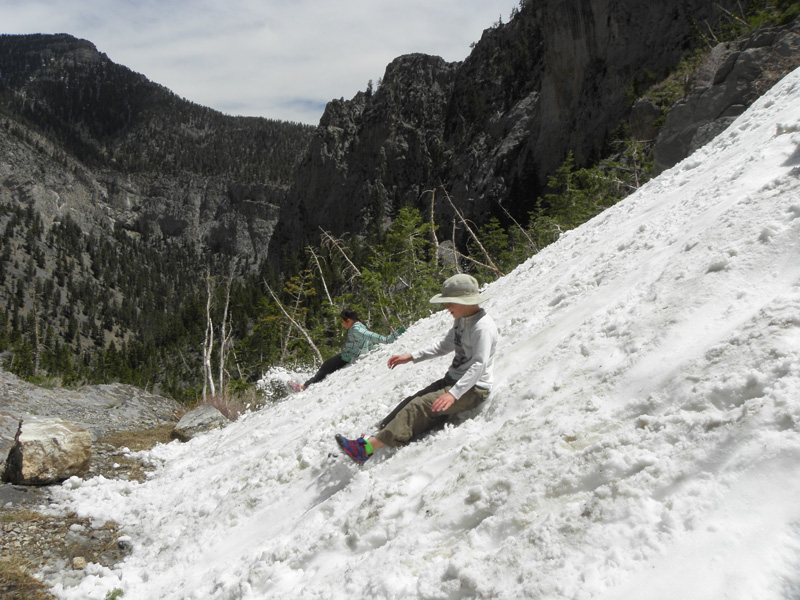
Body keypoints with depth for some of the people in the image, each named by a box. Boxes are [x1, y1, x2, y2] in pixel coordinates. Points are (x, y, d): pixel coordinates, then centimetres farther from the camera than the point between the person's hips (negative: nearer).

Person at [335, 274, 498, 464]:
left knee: (420, 406, -23)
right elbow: (445, 346, 23)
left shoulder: (482, 326, -20)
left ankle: (368, 448, -30)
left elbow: (479, 365, -28)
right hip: (452, 380, 10)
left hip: (473, 388, -10)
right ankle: (373, 438, -7)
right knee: (412, 401, -3)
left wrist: (453, 394, -35)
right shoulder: (461, 320, 10)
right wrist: (411, 357, 17)